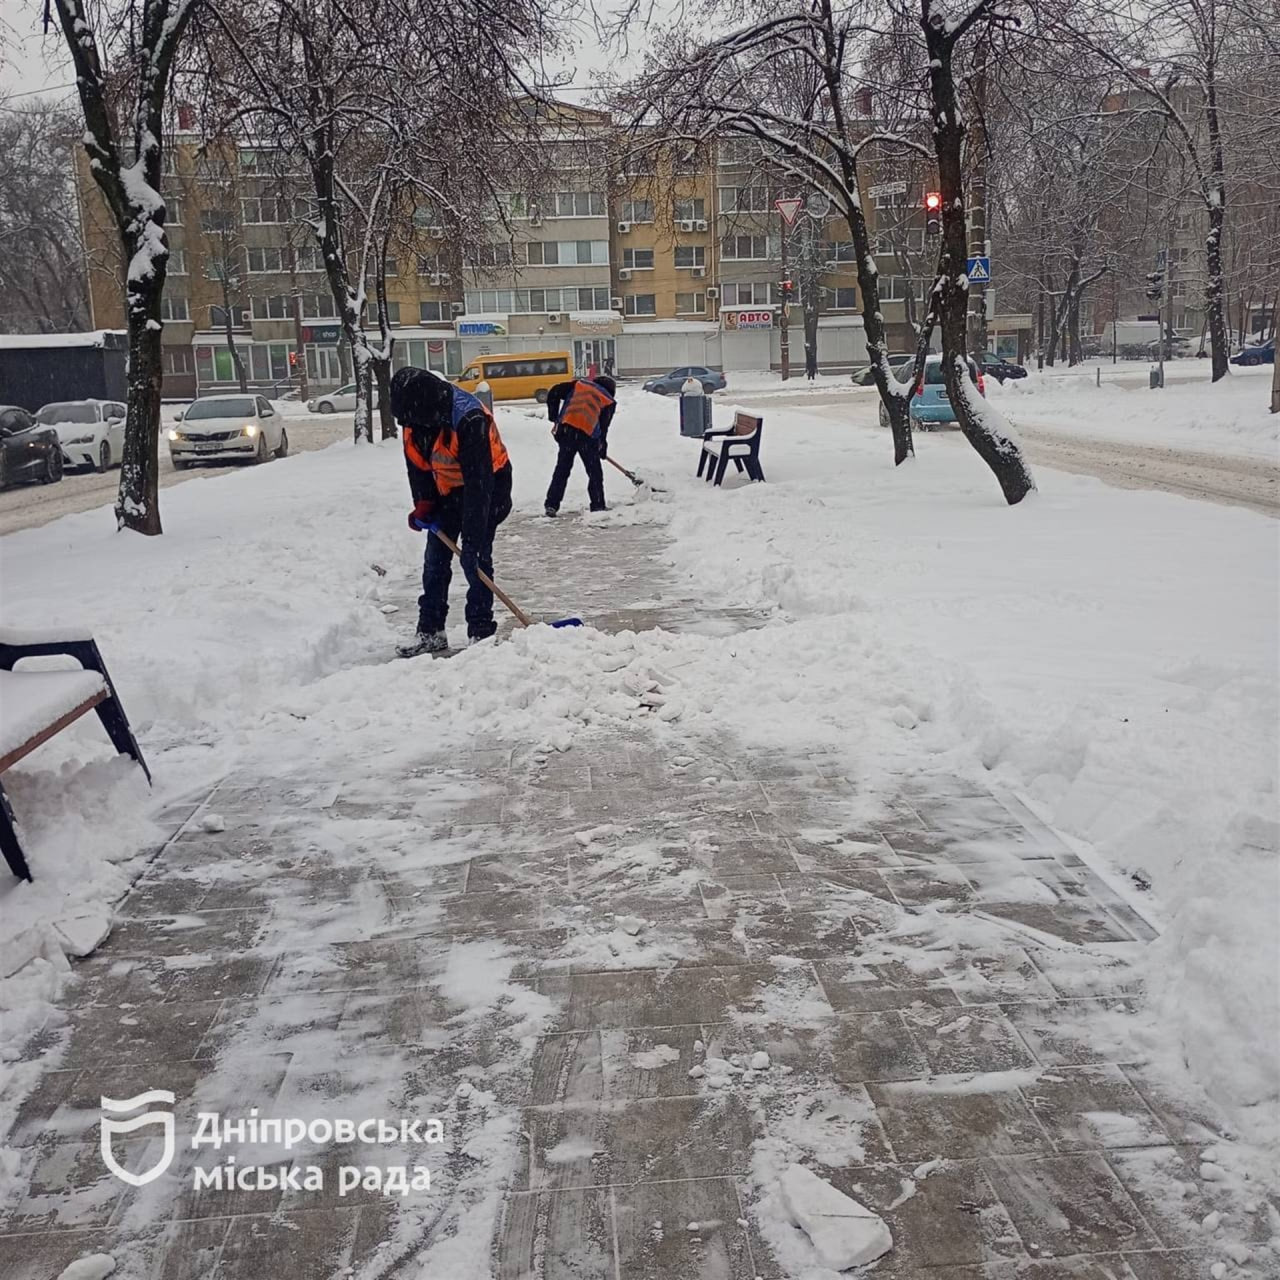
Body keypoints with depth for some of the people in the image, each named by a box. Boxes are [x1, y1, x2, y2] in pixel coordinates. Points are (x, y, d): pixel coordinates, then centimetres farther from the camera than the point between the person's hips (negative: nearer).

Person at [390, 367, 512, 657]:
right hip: (447, 489, 7)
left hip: (487, 485, -7)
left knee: (475, 557, -12)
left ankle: (481, 631, -2)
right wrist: (423, 503, -9)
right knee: (435, 558, 5)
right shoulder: (412, 417, -14)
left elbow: (478, 483, -35)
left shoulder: (470, 420, -35)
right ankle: (430, 632, 13)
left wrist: (472, 536, -34)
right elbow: (417, 462, 1)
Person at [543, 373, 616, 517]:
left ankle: (551, 505, 6)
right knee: (594, 472, 11)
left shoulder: (578, 384, 22)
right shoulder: (608, 401, 18)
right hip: (588, 433, -2)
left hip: (565, 429, 2)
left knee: (562, 468, 9)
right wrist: (603, 449, 25)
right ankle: (598, 505, 14)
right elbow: (604, 427, 14)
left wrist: (554, 417, 18)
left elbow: (553, 393, 11)